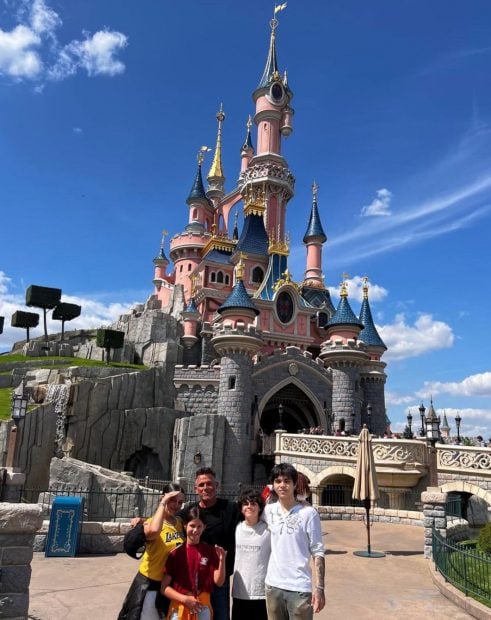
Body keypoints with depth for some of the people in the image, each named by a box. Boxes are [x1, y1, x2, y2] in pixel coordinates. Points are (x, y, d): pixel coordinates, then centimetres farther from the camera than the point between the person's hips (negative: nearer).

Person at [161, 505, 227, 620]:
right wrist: (185, 599, -16)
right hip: (179, 608, -1)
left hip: (203, 608, 1)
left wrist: (222, 560, -21)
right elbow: (164, 587, -4)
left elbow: (219, 582, -6)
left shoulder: (210, 551, -1)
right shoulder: (176, 552, -7)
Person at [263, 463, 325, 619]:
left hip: (299, 587, -4)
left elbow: (317, 552, -7)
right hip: (273, 585, 4)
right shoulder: (269, 511, 2)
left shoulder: (308, 513, -9)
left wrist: (319, 587, -12)